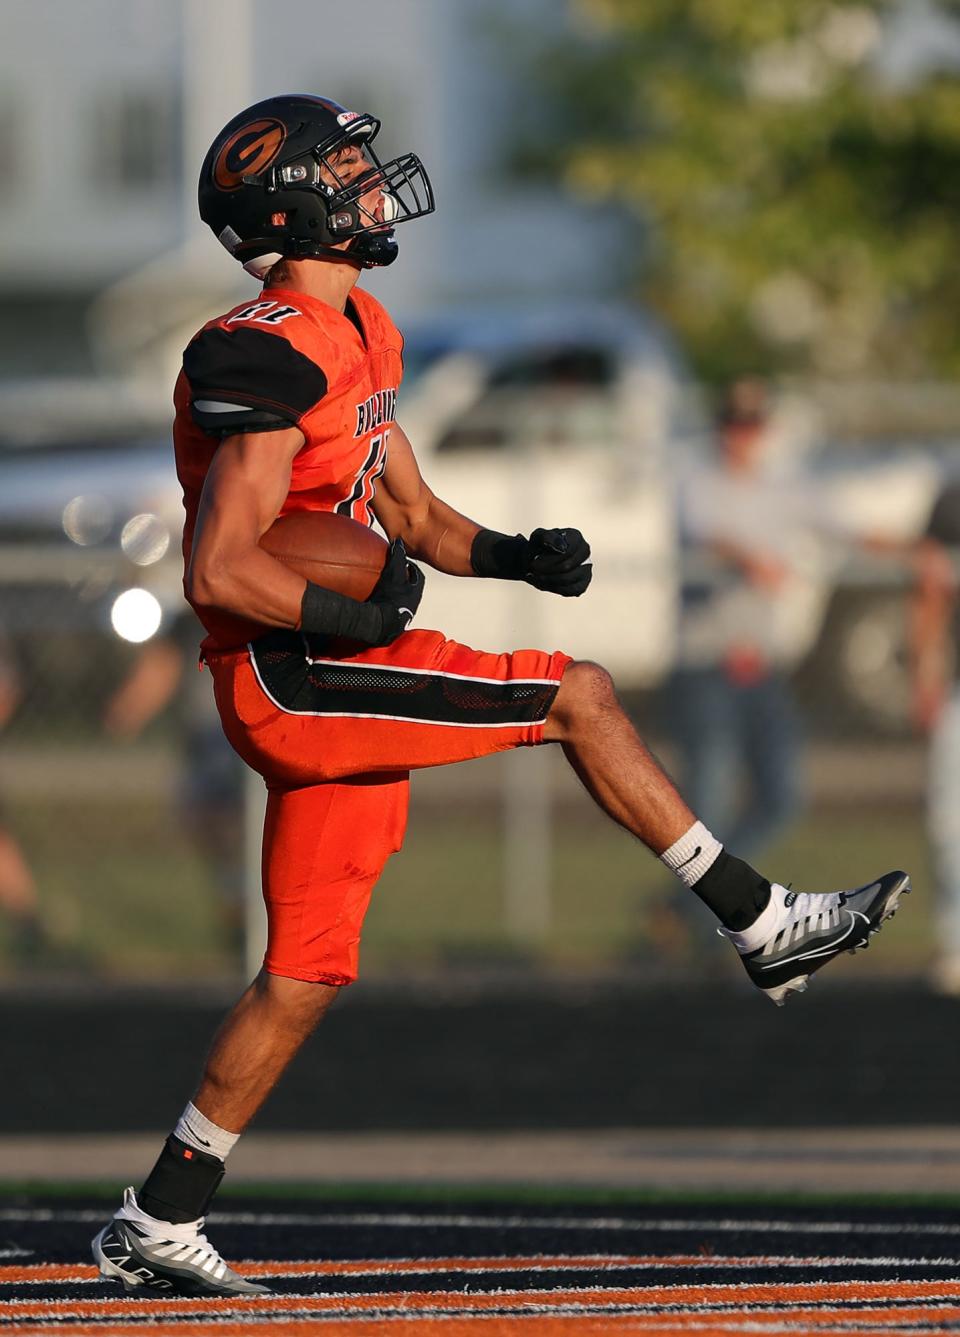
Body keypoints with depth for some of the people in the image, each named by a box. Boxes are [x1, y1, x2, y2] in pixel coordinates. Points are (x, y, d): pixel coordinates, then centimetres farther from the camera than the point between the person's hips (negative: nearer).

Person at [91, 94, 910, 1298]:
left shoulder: (355, 340, 15)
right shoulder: (271, 363, -17)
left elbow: (415, 520, 21)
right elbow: (217, 574, -22)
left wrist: (517, 556, 3)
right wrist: (352, 618, -15)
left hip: (328, 682, 10)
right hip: (291, 678, -10)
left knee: (308, 972, 10)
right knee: (577, 697, -8)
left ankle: (158, 1223, 14)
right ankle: (762, 926, 1)